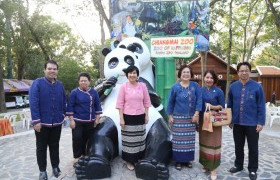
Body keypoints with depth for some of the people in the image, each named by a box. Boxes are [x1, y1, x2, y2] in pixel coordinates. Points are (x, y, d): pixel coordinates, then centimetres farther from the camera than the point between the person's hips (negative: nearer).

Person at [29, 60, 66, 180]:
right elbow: (33, 103, -15)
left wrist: (63, 115, 9)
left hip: (57, 122, 4)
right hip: (42, 122, -3)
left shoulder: (60, 85, 5)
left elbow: (63, 102, 12)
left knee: (55, 146, 16)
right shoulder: (37, 83, -10)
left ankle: (55, 167, 32)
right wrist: (36, 121, -18)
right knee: (41, 147, 11)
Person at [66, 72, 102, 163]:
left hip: (90, 121, 3)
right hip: (77, 121, -2)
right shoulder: (74, 92, -3)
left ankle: (85, 154, 25)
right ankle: (77, 157, 14)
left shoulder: (93, 92, 4)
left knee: (87, 138, 9)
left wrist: (97, 118, 4)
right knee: (77, 138, -2)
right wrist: (71, 120, -9)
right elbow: (70, 106, -4)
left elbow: (97, 105, 8)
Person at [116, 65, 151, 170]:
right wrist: (121, 118, -10)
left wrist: (146, 115, 3)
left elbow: (146, 102, 6)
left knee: (139, 139, 14)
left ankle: (139, 159, 30)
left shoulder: (143, 86, 1)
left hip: (140, 117, 3)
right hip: (128, 117, -2)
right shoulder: (123, 87, -6)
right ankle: (129, 161, 21)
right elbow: (120, 104, -6)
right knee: (129, 140, 5)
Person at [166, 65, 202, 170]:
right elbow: (170, 102, 3)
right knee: (179, 140, 1)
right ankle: (178, 161, 14)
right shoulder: (175, 87, -1)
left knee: (189, 140, 8)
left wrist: (196, 114, -9)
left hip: (191, 118, 2)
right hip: (178, 118, -1)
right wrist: (170, 116, 0)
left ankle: (187, 159, 24)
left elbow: (199, 100, -2)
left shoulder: (195, 86, 1)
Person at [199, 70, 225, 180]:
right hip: (202, 120, 3)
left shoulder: (218, 91, -3)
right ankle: (205, 164, 25)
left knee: (213, 143, -3)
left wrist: (213, 107, -19)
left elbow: (222, 106, 0)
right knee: (204, 142, 9)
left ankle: (213, 168, 6)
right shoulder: (200, 91, 6)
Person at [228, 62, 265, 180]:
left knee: (253, 148, 11)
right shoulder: (233, 87, 0)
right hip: (237, 122, 3)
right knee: (238, 146, 17)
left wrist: (261, 122, -9)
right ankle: (238, 165, 35)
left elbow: (261, 106, -6)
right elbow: (229, 104, 6)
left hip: (252, 123, -2)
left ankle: (252, 169, 28)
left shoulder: (257, 86, -7)